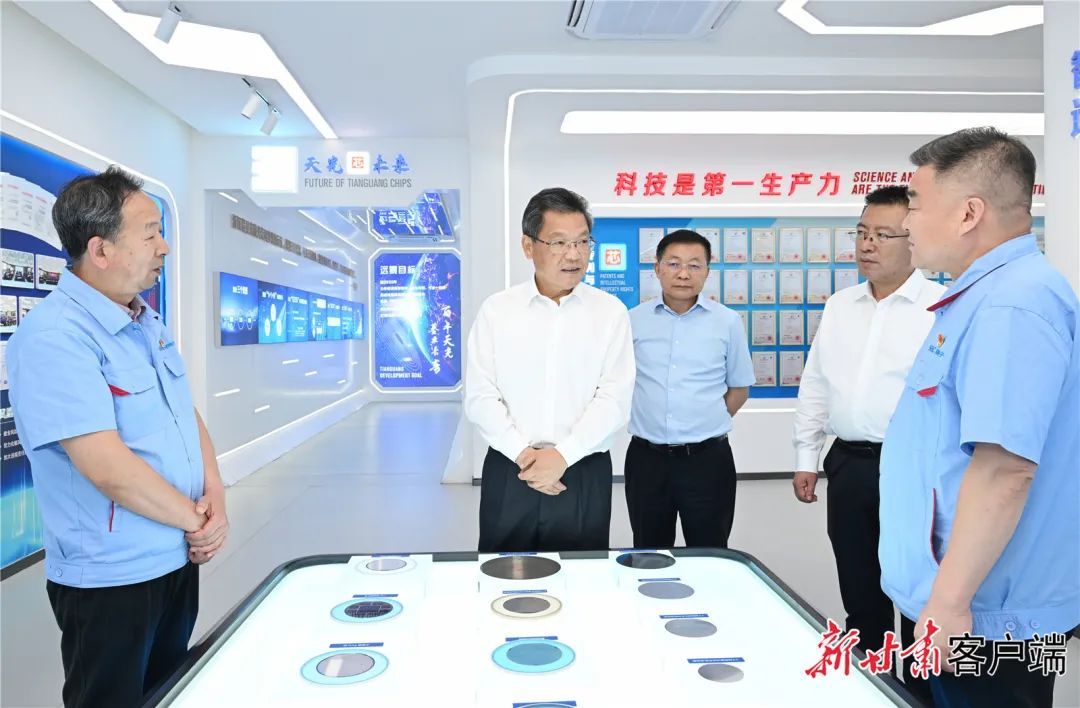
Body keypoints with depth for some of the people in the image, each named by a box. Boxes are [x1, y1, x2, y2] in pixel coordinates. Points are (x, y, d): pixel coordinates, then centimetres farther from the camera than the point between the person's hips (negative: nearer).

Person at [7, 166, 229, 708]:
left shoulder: (148, 324, 7)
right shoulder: (55, 336, -22)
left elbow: (188, 416, 11)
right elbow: (108, 468, -28)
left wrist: (215, 499, -4)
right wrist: (195, 519, -14)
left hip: (179, 559, 8)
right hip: (111, 581, -8)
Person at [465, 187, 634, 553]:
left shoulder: (610, 311, 0)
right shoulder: (496, 310, 1)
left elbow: (614, 398, -7)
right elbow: (480, 396, -3)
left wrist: (563, 454, -16)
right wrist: (522, 453, -14)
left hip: (585, 475, 0)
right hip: (509, 472, 1)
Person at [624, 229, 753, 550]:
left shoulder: (727, 322, 0)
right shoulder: (633, 320, 1)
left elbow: (739, 389, 9)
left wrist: (706, 423, -1)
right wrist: (649, 420, 3)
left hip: (708, 459, -1)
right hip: (646, 458, 1)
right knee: (649, 556, 15)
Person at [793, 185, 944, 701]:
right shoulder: (838, 306, 10)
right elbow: (815, 385, 14)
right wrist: (806, 457, 12)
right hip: (849, 464, 6)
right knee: (861, 595, 17)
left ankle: (923, 690, 27)